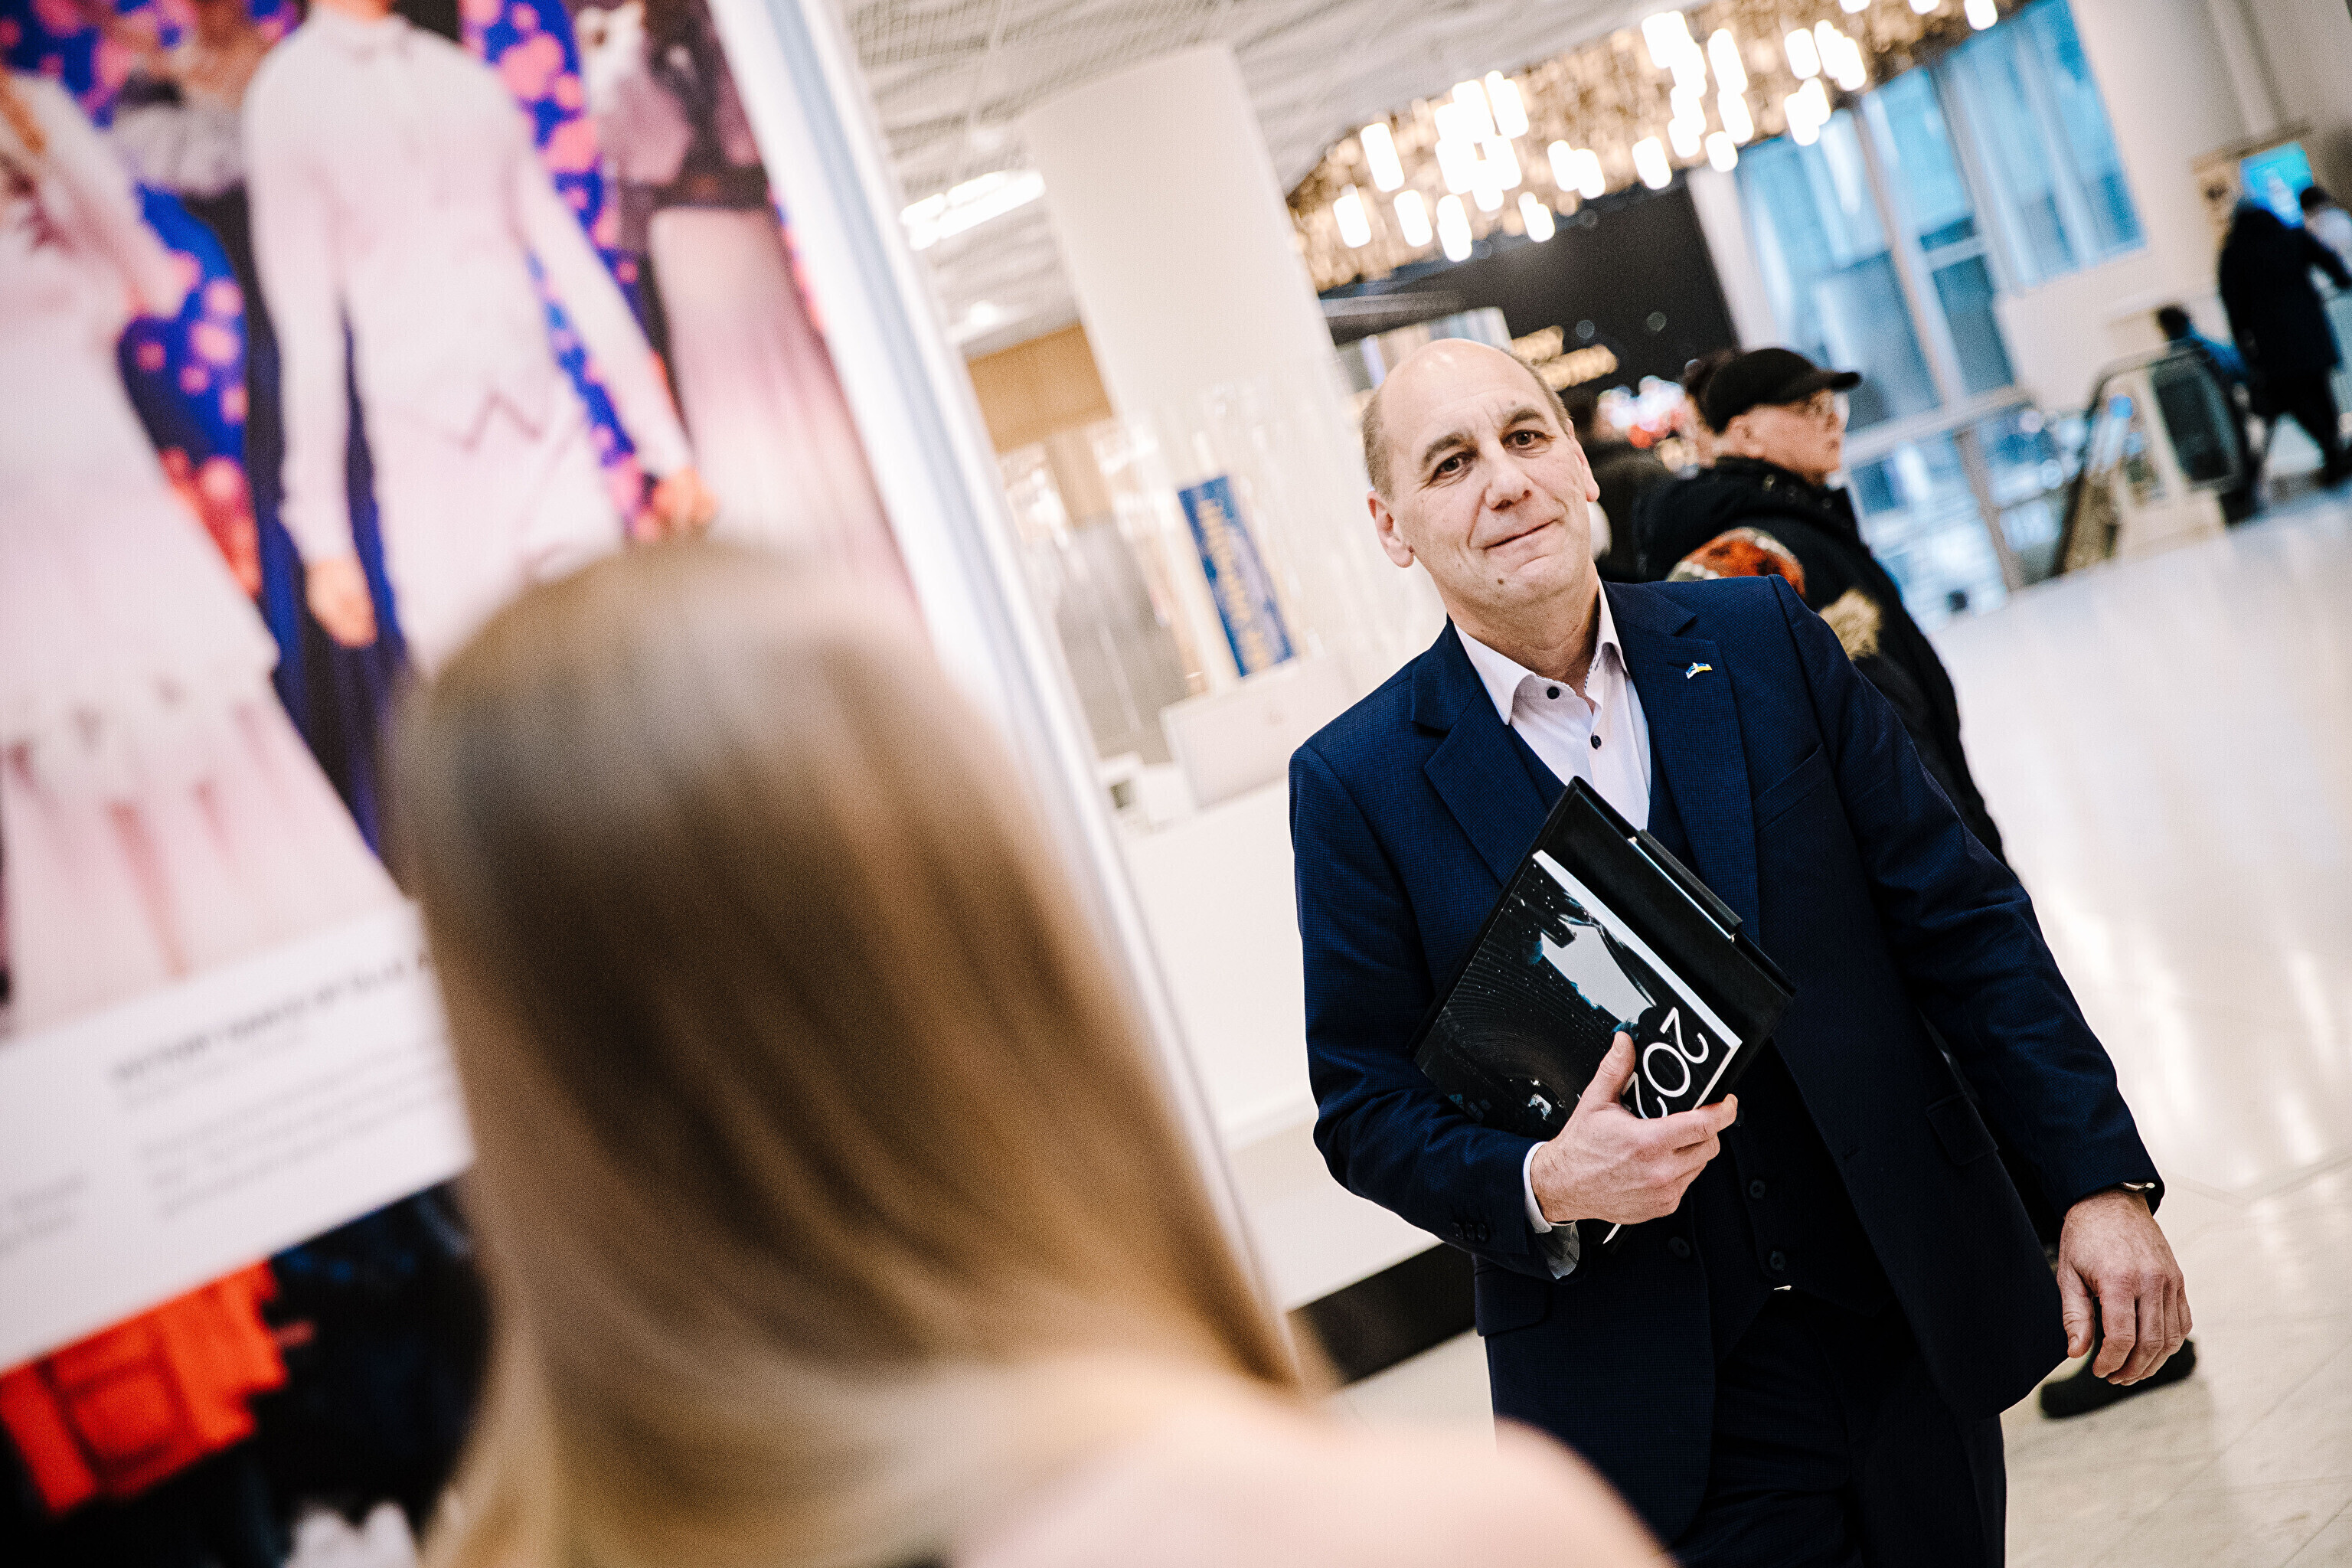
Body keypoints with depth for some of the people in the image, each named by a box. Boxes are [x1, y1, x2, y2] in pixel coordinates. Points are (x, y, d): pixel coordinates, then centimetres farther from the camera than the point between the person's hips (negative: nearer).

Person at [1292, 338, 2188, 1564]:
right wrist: (1541, 1188, -21)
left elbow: (1962, 920, 1)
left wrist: (2100, 1179, -2)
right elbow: (1367, 1107, -3)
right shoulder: (1357, 783, -7)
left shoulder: (1766, 638, -1)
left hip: (1917, 1323, 3)